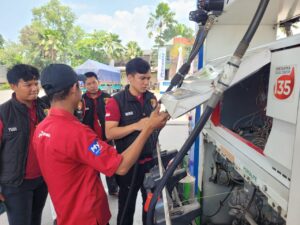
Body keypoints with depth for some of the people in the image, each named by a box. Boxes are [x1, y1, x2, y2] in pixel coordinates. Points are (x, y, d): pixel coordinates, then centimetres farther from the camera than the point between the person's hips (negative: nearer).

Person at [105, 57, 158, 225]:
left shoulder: (152, 98, 2)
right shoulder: (116, 101, -14)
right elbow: (110, 133, -20)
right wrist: (136, 126, -28)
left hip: (151, 160, 5)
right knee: (127, 206, 15)